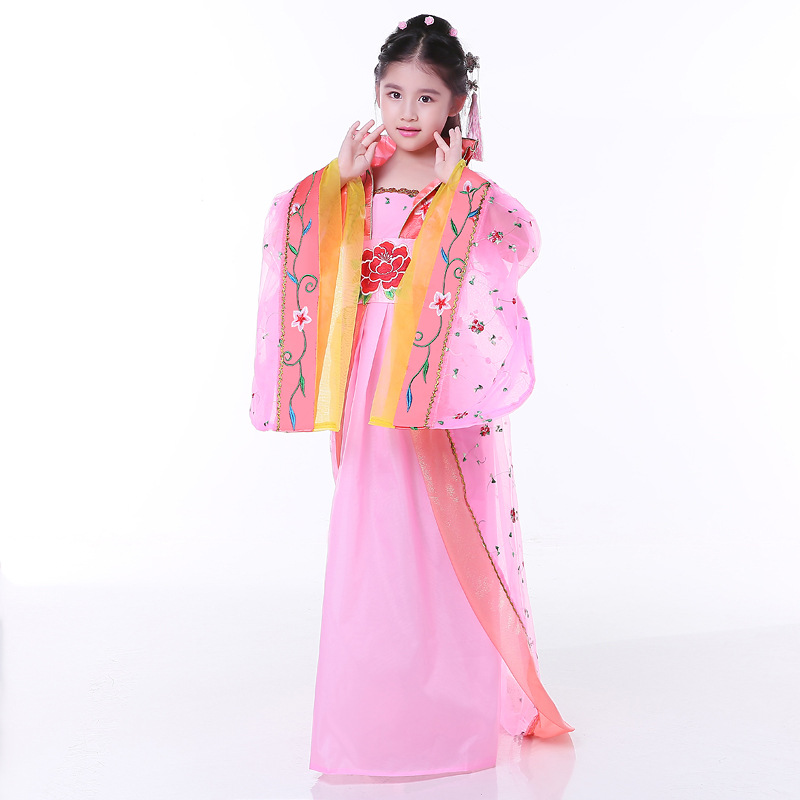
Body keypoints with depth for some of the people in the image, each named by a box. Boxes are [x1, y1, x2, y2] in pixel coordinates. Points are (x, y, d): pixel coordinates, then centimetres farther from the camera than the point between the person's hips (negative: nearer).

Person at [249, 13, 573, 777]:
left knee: (449, 534, -1)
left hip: (440, 376, -3)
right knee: (371, 529, 8)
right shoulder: (351, 183, 10)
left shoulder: (468, 189, -1)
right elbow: (290, 229, -1)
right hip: (368, 379, 4)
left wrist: (456, 182, -19)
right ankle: (375, 692, 23)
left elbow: (521, 239, -20)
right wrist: (341, 178, -7)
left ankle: (456, 686, 13)